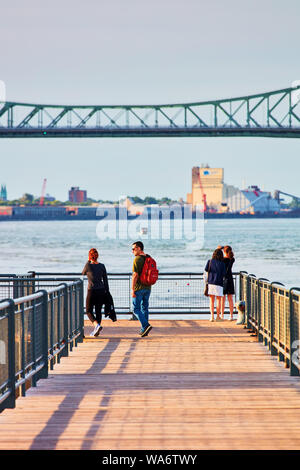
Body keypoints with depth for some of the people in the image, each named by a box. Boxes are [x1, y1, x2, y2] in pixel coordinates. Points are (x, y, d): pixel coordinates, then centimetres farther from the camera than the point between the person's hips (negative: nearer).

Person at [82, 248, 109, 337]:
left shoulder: (88, 265, -11)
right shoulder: (102, 266, 0)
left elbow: (83, 273, 12)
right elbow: (105, 280, 3)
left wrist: (88, 262, 9)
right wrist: (107, 292, 11)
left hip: (92, 291, -4)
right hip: (101, 290, 4)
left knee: (89, 311, 8)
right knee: (98, 311, 14)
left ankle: (97, 325, -17)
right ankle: (95, 330, 15)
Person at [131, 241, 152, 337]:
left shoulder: (137, 259, -15)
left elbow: (135, 275, -20)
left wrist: (132, 289, -18)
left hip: (139, 287, -7)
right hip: (147, 287, 7)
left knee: (136, 309, 0)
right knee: (145, 308, 12)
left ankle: (146, 325, -16)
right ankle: (144, 330, 13)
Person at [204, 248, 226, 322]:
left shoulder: (210, 261, 2)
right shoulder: (222, 263, -3)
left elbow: (207, 271, -1)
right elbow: (223, 275, -3)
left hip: (210, 282, 2)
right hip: (219, 283, -2)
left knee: (211, 300, 7)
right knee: (219, 300, 8)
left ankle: (212, 316, 1)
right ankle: (218, 316, 9)